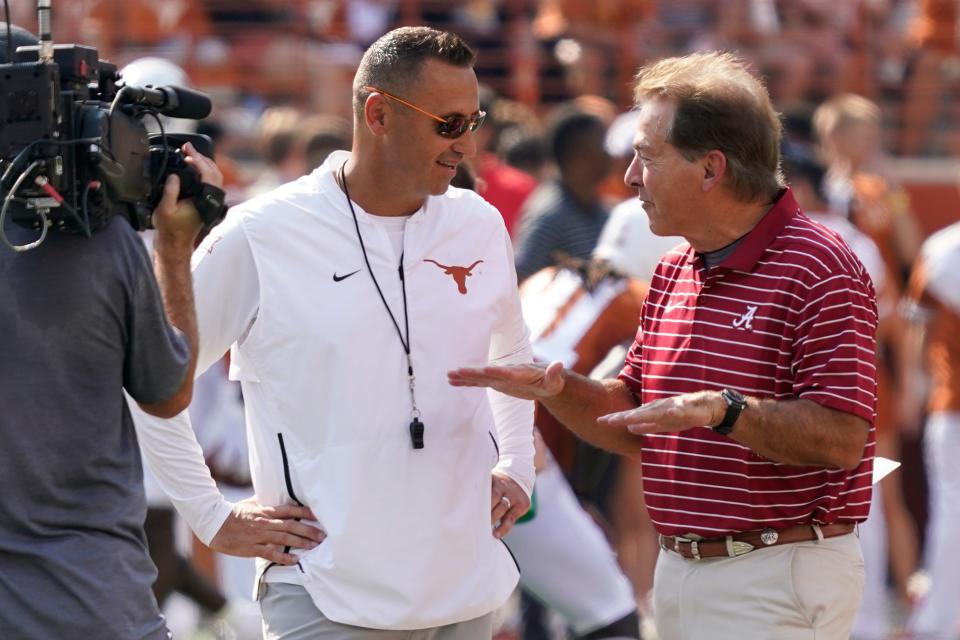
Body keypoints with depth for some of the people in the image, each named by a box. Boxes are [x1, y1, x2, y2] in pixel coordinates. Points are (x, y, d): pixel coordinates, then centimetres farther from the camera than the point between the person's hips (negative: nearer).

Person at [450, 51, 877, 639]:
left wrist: (723, 410, -32)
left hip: (776, 580, -8)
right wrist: (557, 389, -1)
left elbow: (841, 438, -21)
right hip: (678, 574, 8)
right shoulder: (674, 272, 15)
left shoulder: (819, 270, -13)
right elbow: (634, 426, 17)